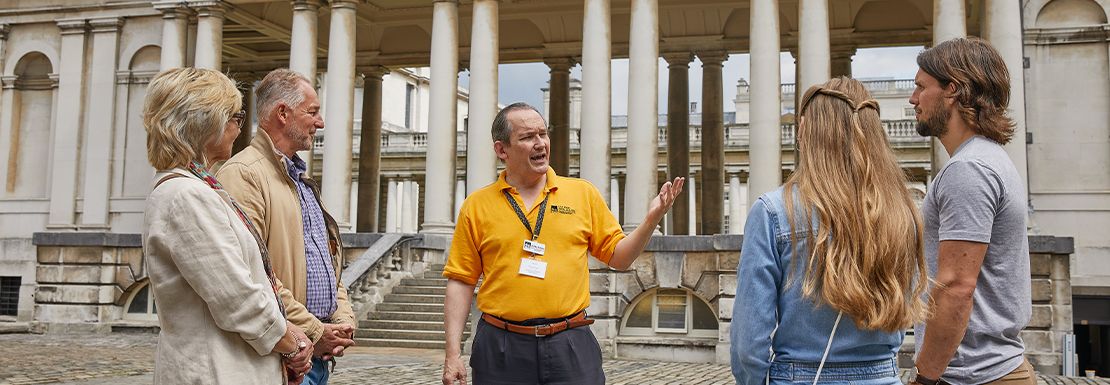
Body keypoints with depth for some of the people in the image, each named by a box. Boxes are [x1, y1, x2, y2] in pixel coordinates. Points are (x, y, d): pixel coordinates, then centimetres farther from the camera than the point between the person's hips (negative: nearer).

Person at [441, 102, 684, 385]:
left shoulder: (583, 193, 7)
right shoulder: (476, 205, 3)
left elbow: (619, 257, 11)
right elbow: (461, 282, 2)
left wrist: (651, 219, -6)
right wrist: (453, 354, -3)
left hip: (570, 346, 1)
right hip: (501, 348, 0)